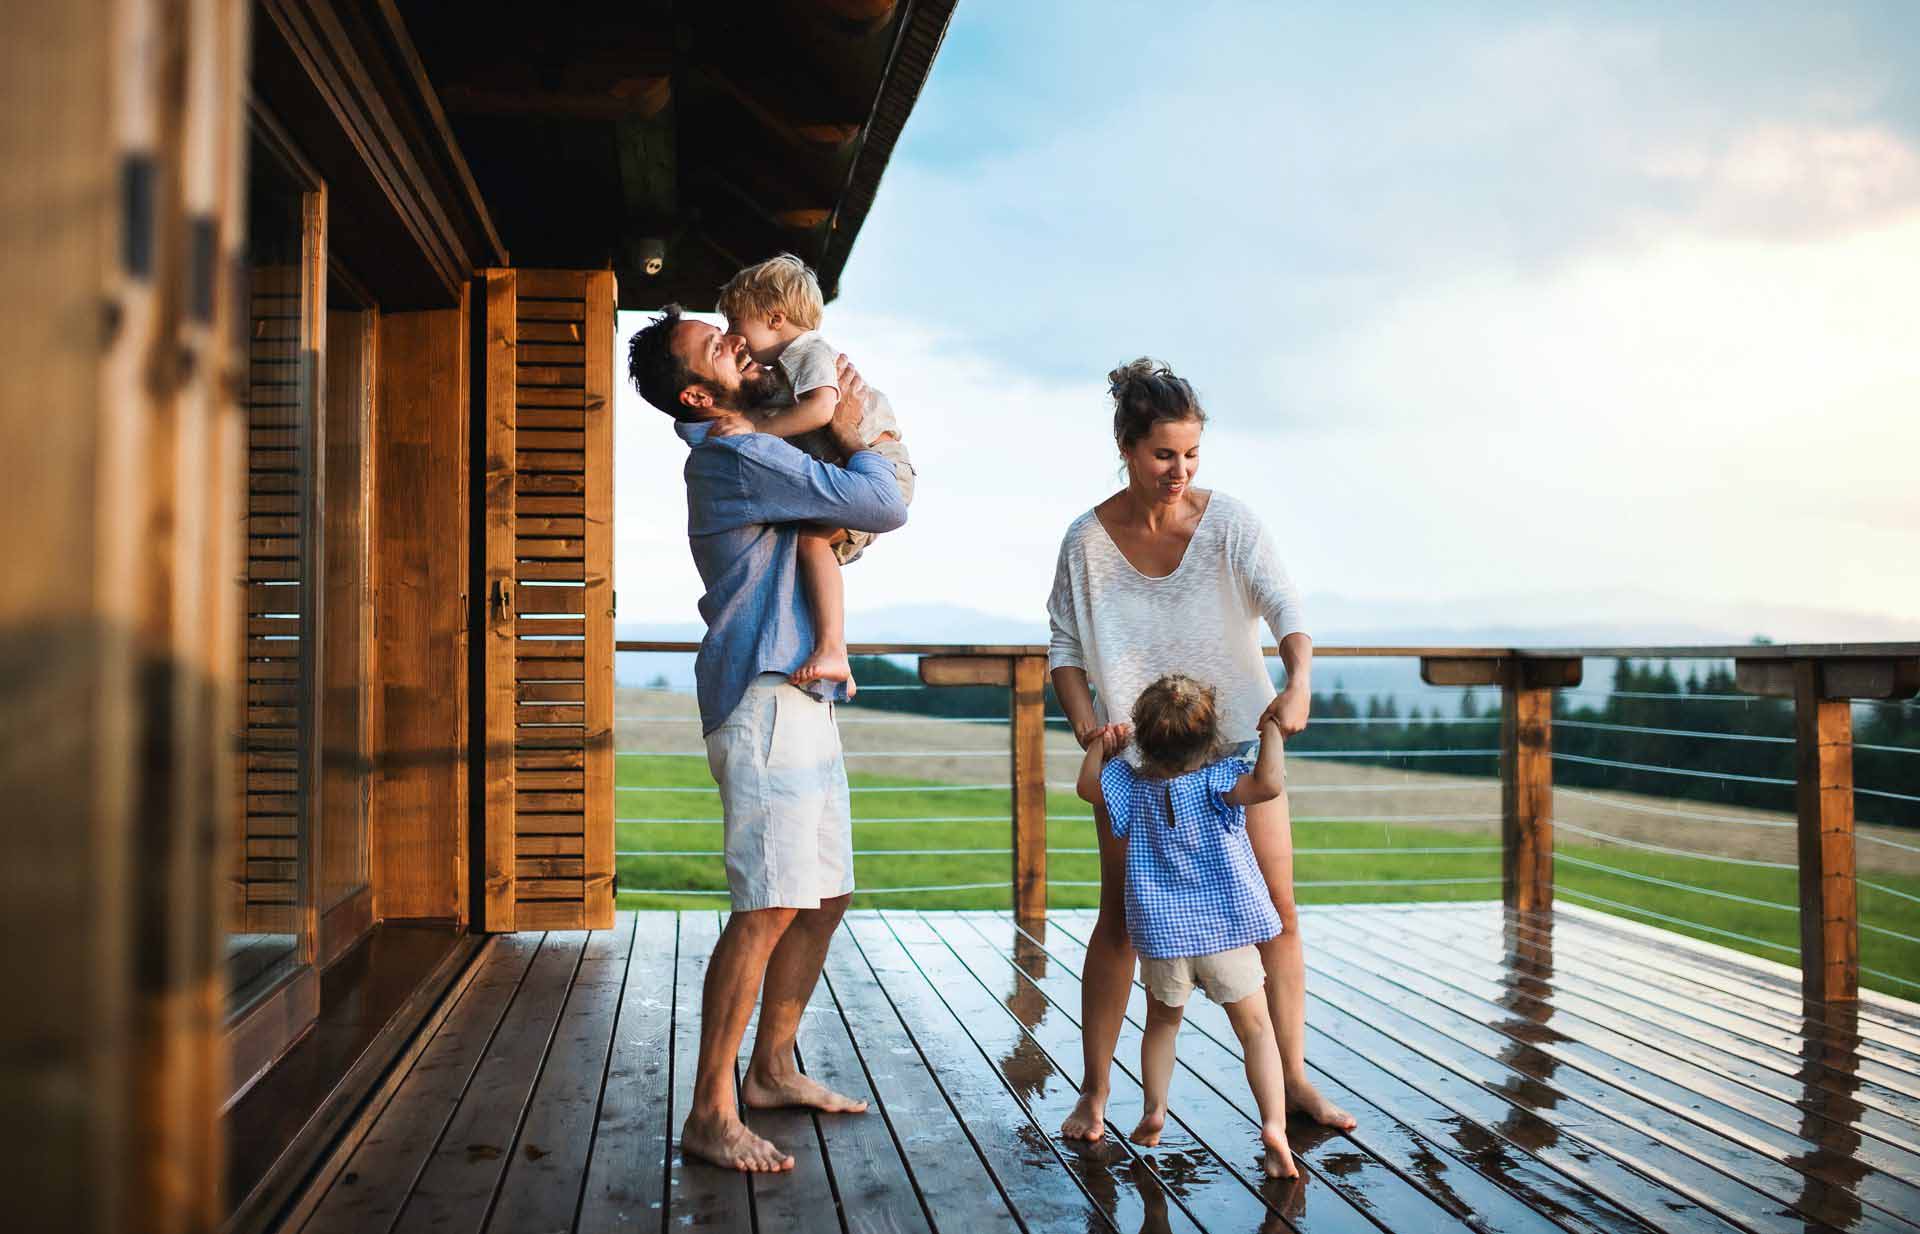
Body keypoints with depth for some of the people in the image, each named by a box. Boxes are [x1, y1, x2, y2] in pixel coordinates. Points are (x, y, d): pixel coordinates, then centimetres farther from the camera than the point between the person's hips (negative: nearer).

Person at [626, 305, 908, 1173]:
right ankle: (710, 1115, -9)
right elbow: (885, 508, -16)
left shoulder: (745, 454, 18)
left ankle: (771, 1069, 24)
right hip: (766, 702, -10)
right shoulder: (739, 457, -14)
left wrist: (846, 441, 21)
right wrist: (852, 435, 1)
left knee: (824, 896, 13)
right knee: (770, 906, -14)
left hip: (801, 702, 10)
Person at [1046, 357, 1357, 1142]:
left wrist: (1298, 684, -36)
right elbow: (1065, 647, -4)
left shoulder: (1228, 522, -10)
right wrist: (1085, 724, -19)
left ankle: (1293, 1080, 15)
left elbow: (1286, 610, -18)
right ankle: (1093, 1093, 13)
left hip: (1238, 734, 1)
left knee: (1276, 909, 2)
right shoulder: (1088, 540, -10)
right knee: (1121, 919, 1)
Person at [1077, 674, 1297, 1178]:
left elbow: (1087, 785, 16)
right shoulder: (1219, 779, -12)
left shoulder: (1133, 787, 1)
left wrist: (1102, 743, 26)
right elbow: (1270, 784, -29)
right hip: (1226, 928, -3)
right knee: (1256, 1028, 3)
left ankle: (1152, 1113, 27)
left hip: (1161, 933, 3)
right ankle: (1274, 1124, -11)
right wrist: (1272, 731, -17)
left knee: (1162, 1022, 25)